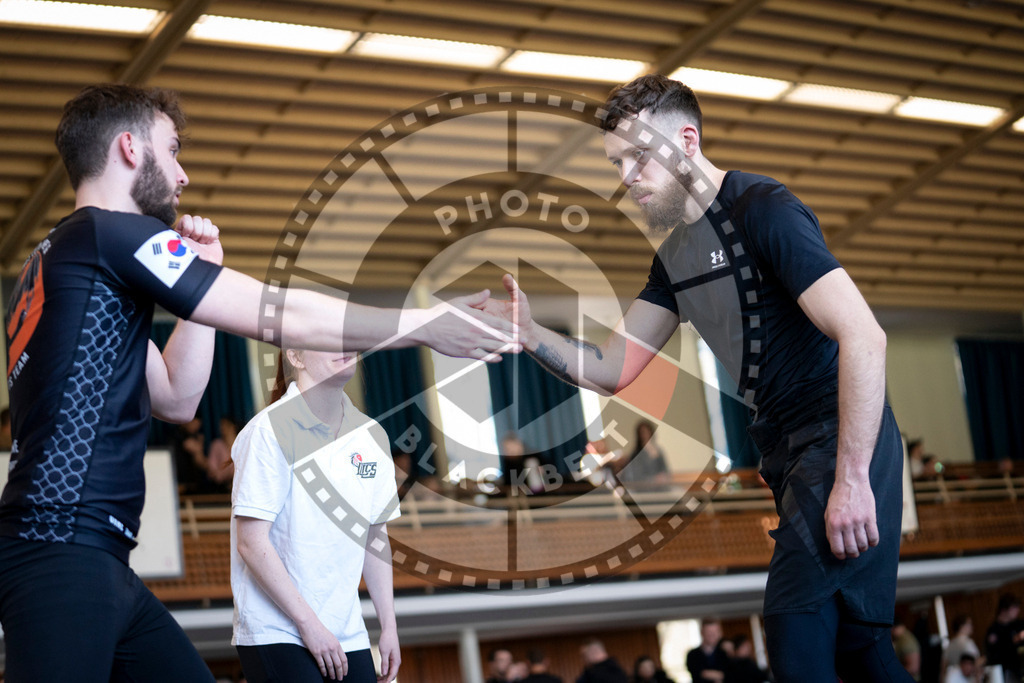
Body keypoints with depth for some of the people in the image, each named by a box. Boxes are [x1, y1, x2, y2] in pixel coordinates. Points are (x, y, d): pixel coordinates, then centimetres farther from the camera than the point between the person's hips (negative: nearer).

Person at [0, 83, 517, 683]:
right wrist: (425, 324, -1)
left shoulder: (57, 261, 22)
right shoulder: (110, 231, -7)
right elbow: (283, 317, -10)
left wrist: (204, 270, 17)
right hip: (64, 551, -10)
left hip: (101, 564, 10)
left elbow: (175, 398, 22)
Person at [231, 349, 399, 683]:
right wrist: (309, 623, -14)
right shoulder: (270, 430, -12)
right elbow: (251, 543, -14)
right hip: (274, 634, -6)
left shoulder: (372, 436, 7)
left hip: (348, 635, 6)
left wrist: (389, 626, 11)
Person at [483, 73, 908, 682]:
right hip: (786, 448, 9)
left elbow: (864, 337, -23)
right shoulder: (676, 255, 14)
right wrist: (530, 334, -4)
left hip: (843, 441, -9)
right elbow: (613, 370, 14)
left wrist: (851, 478, -26)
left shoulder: (761, 208, -14)